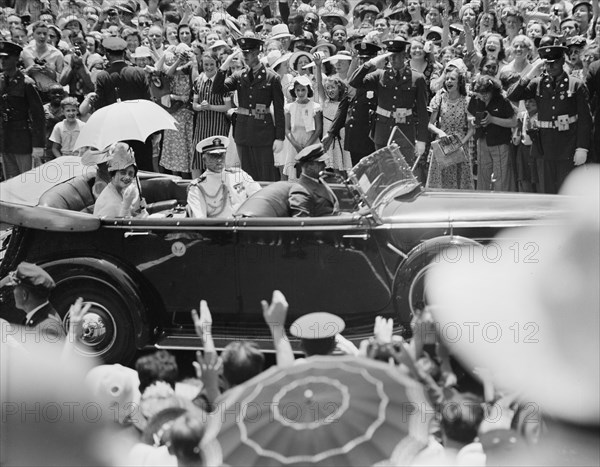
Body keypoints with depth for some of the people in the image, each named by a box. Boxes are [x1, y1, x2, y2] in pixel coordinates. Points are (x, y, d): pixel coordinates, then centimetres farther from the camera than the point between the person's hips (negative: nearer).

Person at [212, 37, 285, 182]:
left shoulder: (272, 78, -3)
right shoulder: (238, 76, 8)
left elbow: (279, 109, -3)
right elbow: (217, 89, -3)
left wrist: (280, 138, -7)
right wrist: (224, 66, -12)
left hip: (263, 130, -4)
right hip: (243, 130, 4)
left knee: (267, 176, -2)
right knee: (248, 176, 9)